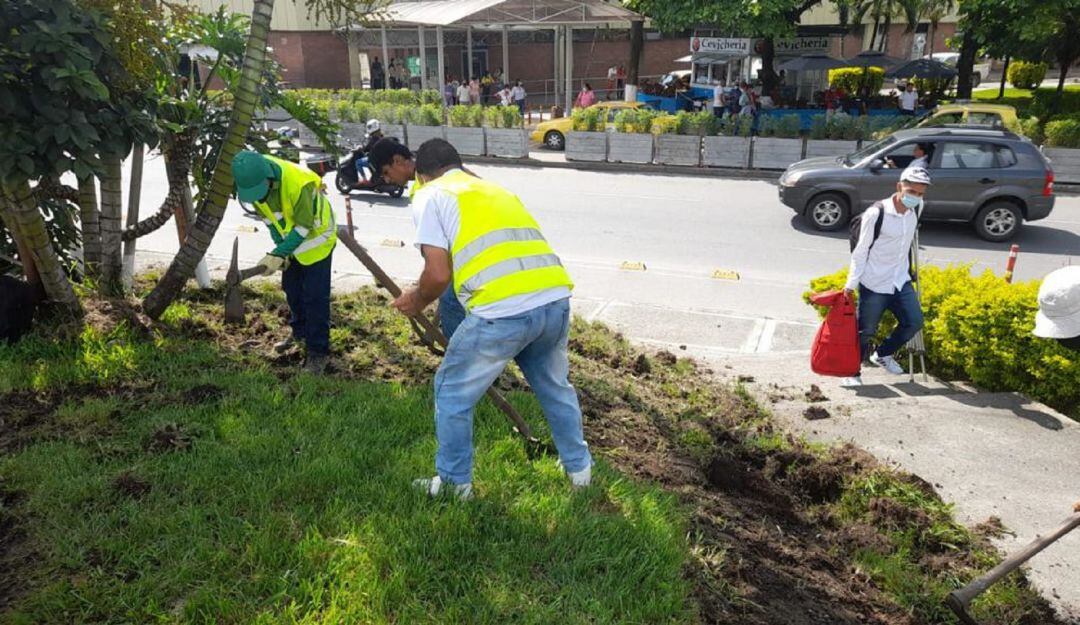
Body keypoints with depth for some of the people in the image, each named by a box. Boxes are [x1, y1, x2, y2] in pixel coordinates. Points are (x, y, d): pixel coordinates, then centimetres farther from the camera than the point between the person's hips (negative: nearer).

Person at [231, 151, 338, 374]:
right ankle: (300, 332, 40)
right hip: (290, 238, 7)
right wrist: (280, 246, -7)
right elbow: (268, 216, 0)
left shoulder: (299, 183, -37)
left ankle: (319, 351, 1)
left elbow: (304, 226, -28)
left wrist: (279, 254, -30)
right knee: (291, 289, 18)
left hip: (315, 236, -7)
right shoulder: (254, 180, -16)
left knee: (315, 296, -8)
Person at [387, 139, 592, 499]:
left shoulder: (430, 196, 10)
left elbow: (438, 274, 0)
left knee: (452, 394, 18)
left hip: (504, 311, -6)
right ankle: (580, 469, 45)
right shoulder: (495, 189, 29)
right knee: (554, 387, 29)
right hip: (556, 299, 6)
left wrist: (416, 302, 21)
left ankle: (454, 483, 32)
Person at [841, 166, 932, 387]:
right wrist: (852, 283, -15)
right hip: (874, 284, -6)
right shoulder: (876, 213, -20)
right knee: (866, 331, 2)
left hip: (901, 281, 6)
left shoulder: (917, 208, -2)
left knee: (914, 322, 8)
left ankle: (883, 354, 30)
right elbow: (861, 251, -15)